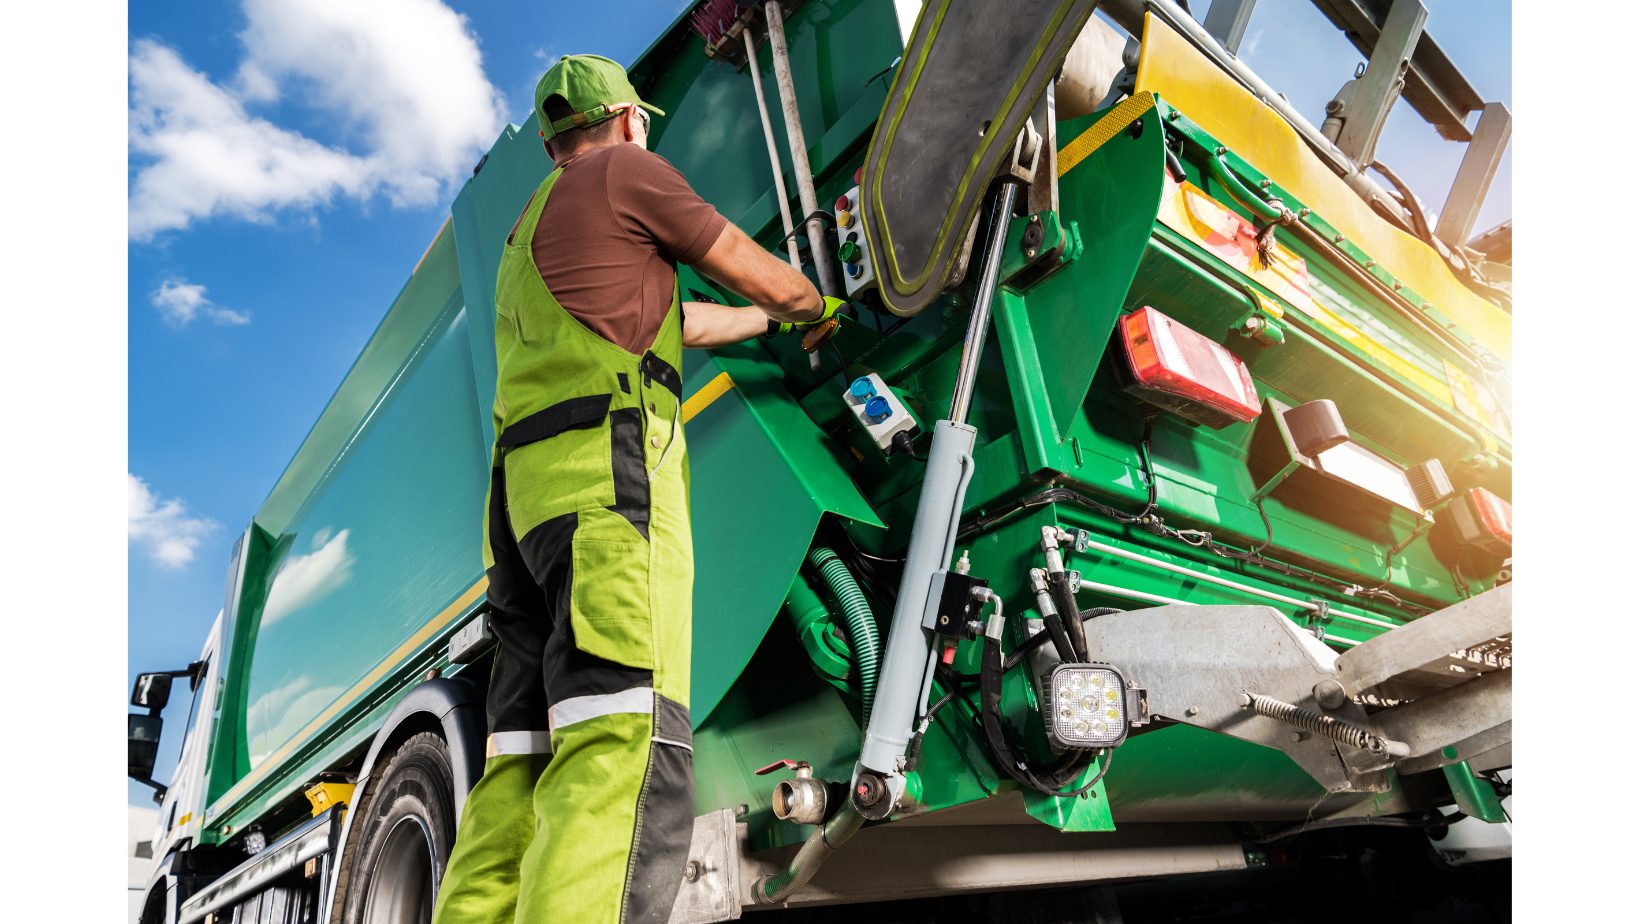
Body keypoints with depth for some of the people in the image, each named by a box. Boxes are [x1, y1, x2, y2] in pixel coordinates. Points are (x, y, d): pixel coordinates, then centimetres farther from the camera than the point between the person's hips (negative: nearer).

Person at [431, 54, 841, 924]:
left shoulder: (530, 231, 36)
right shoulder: (626, 172, 12)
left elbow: (676, 320, 42)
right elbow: (764, 279, 13)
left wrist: (768, 322, 53)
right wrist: (812, 308, 35)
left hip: (526, 485, 9)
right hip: (607, 467, -9)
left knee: (524, 768, 3)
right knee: (623, 752, -21)